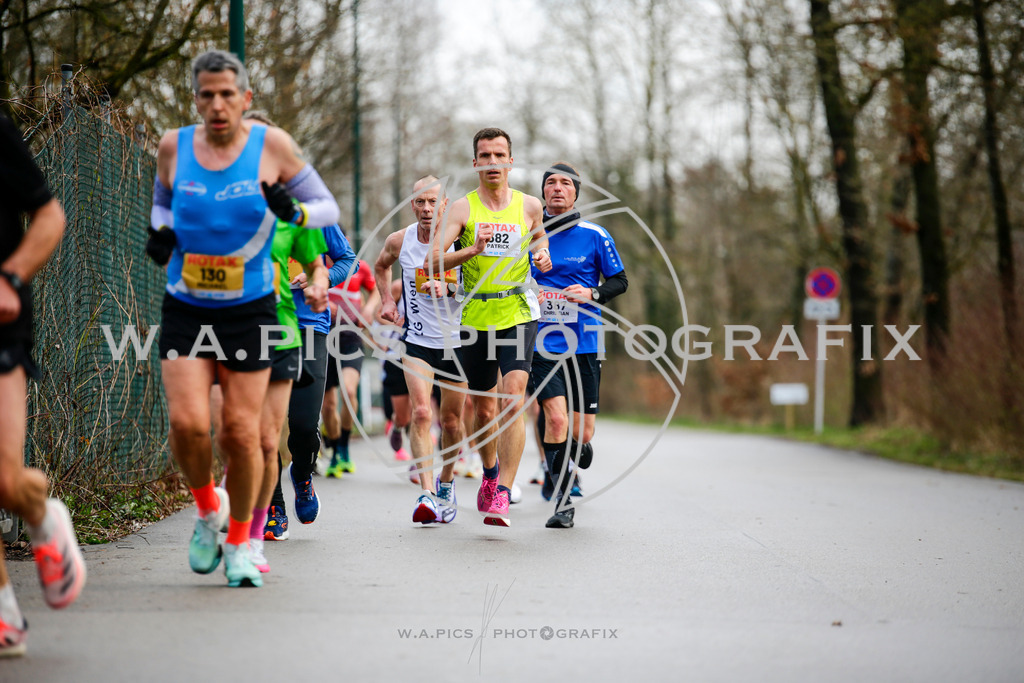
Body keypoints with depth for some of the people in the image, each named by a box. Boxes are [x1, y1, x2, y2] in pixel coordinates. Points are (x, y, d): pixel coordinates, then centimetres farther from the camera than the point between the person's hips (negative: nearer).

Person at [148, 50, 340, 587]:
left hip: (249, 310, -1)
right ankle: (208, 510, 15)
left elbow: (328, 207, 2)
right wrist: (161, 231, -1)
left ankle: (239, 543, 20)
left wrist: (294, 211, -20)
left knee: (241, 432, -1)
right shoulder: (173, 147, 0)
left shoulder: (272, 145, -5)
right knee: (187, 423, -15)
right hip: (185, 308, 1)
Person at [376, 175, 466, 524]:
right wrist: (387, 300, 10)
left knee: (451, 420, 11)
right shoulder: (399, 241, -2)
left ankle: (446, 482, 37)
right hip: (417, 340, 0)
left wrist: (448, 286, -25)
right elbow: (381, 266, 21)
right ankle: (427, 494, -24)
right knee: (421, 413, -19)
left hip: (456, 340, 0)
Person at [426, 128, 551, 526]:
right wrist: (473, 250, -25)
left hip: (518, 315, -1)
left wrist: (541, 254, 2)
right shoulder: (462, 208, -1)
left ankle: (502, 495, -20)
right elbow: (431, 263, -10)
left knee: (513, 400, -18)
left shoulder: (529, 206, 5)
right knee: (484, 409, 12)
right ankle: (490, 473, 40)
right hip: (475, 318, 1)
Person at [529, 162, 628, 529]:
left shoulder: (594, 235, 0)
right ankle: (563, 501, -5)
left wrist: (592, 294, -12)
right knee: (556, 419, -18)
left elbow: (619, 280, 6)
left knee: (582, 433, 2)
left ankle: (563, 468, 39)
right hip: (542, 343, 0)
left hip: (584, 346, 1)